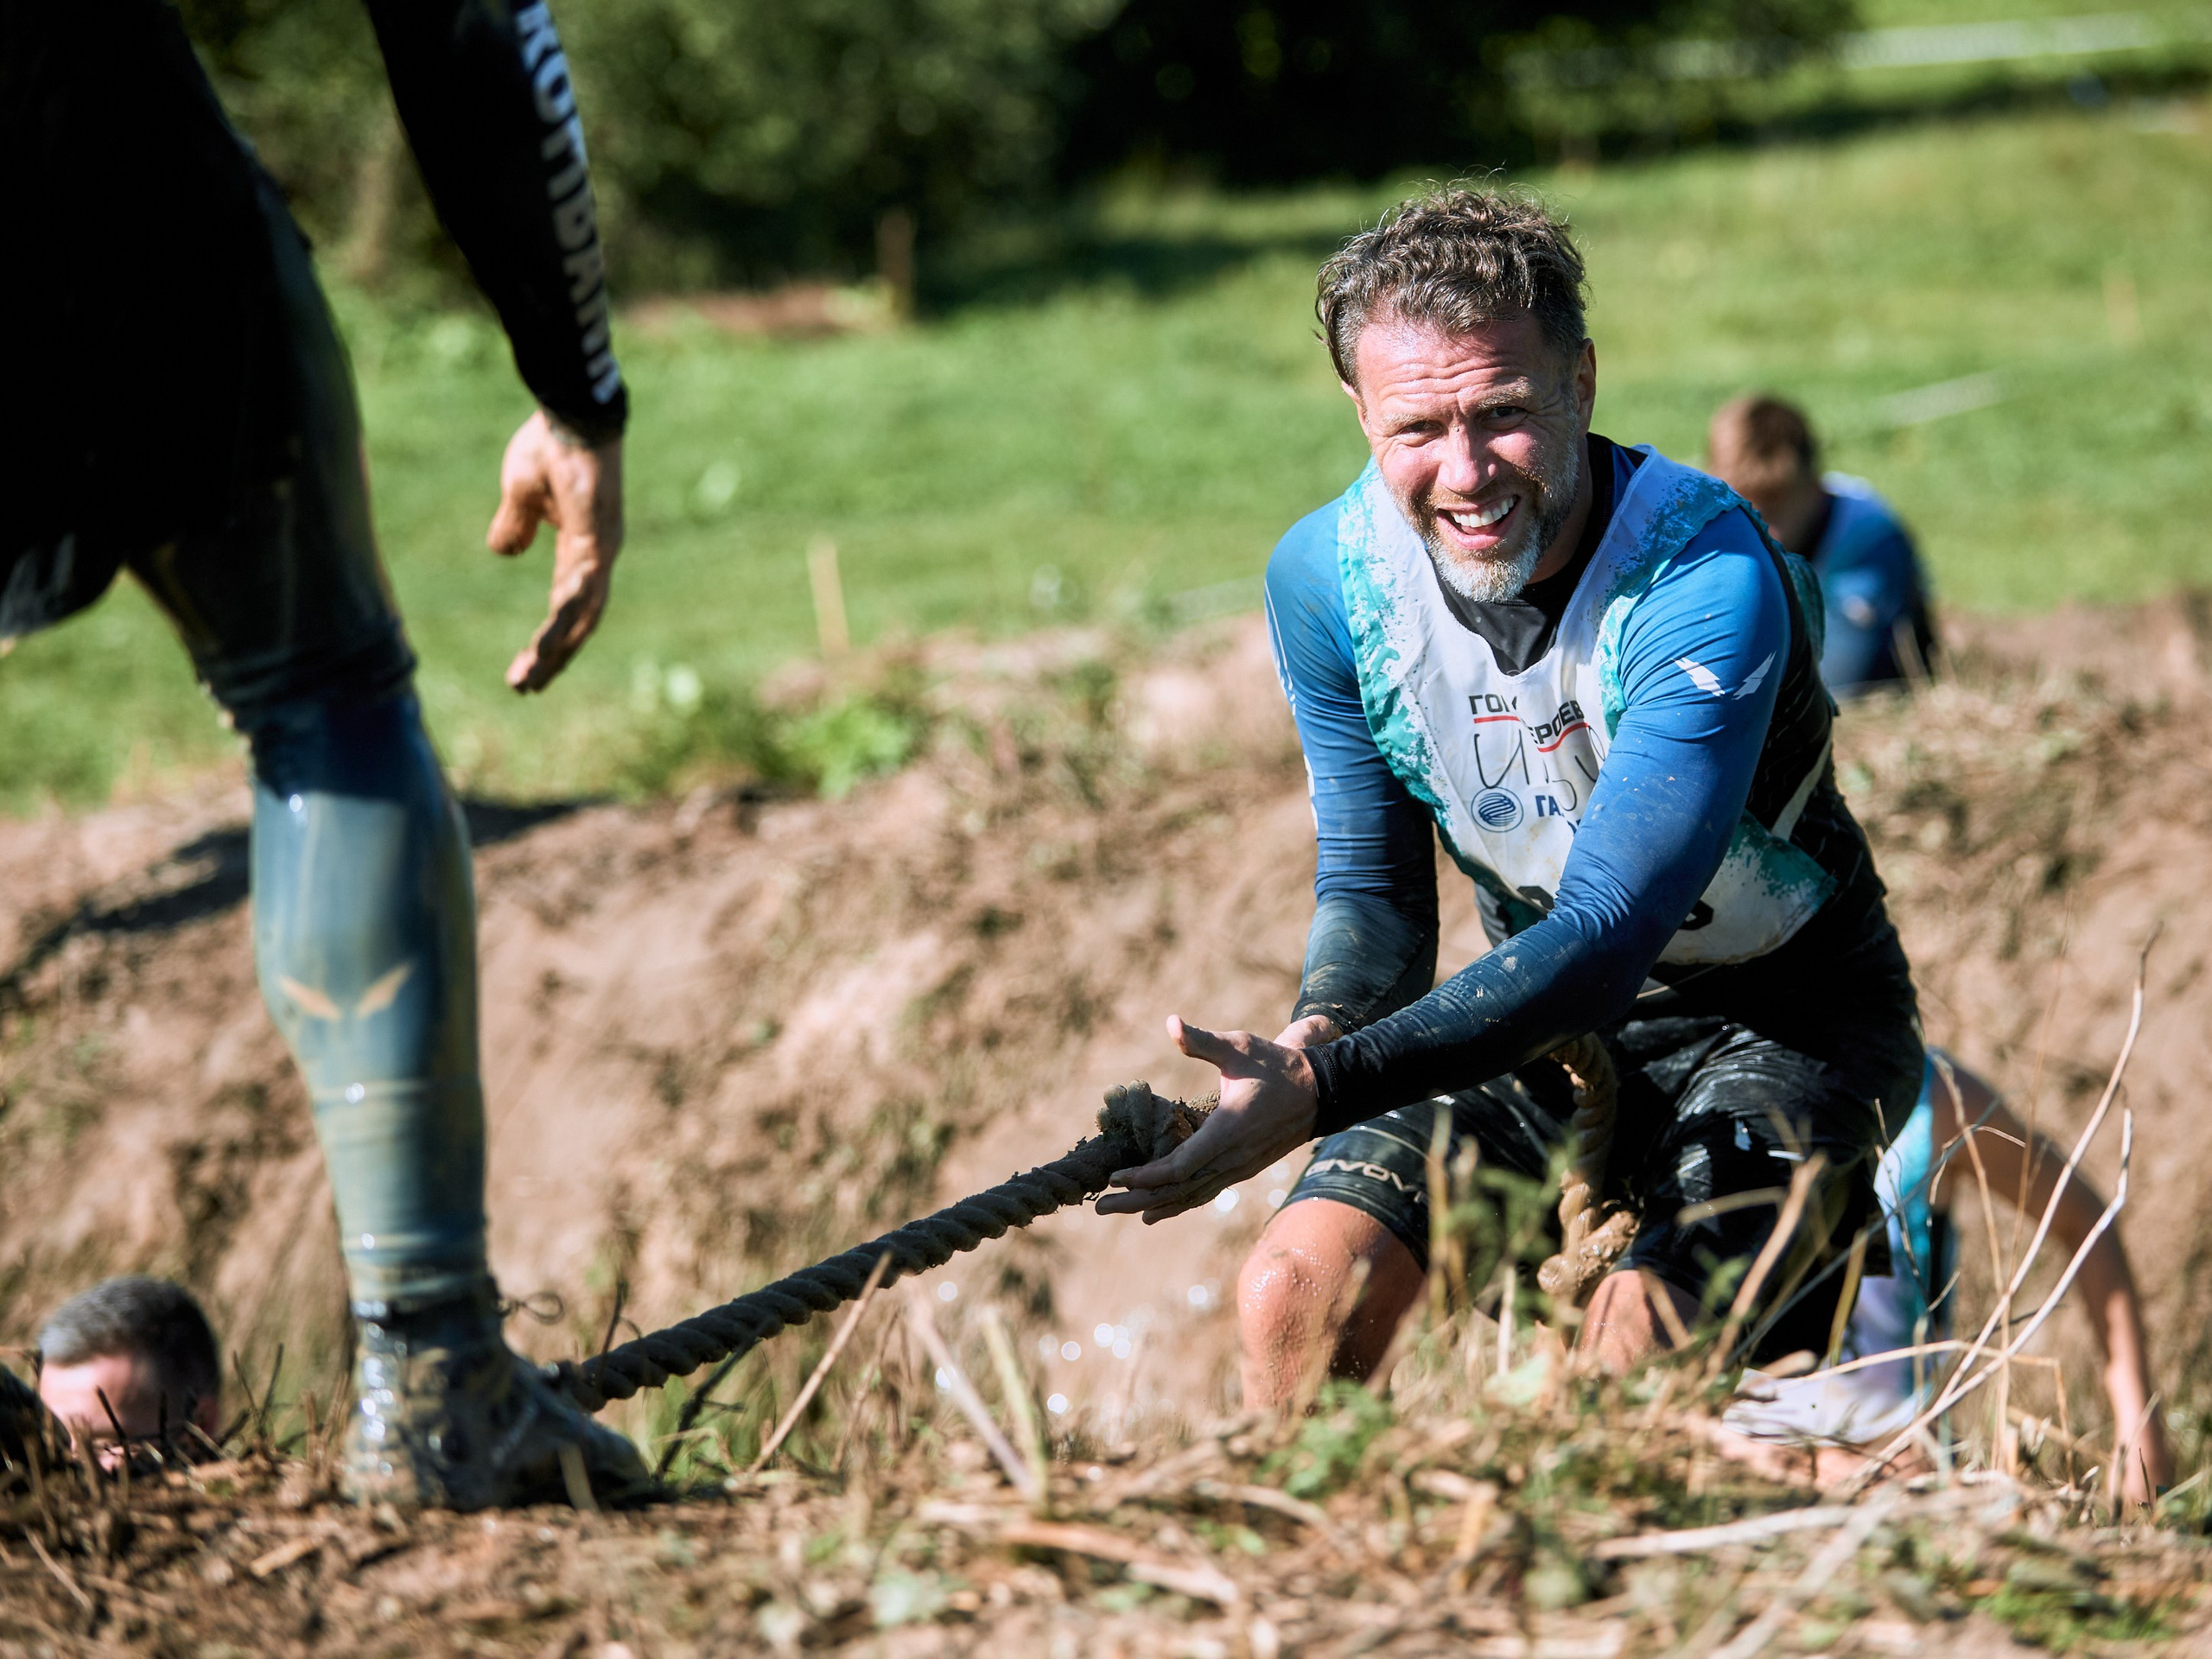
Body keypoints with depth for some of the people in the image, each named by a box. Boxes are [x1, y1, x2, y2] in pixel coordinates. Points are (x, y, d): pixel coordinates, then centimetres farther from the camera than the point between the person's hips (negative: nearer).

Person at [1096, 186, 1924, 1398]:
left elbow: (1608, 932, -35)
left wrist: (1323, 1090, -44)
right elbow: (1371, 880, 0)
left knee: (1638, 1352, -27)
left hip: (1777, 1015, -5)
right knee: (1293, 1297, -14)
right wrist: (1318, 1030, -24)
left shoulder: (1705, 578, -30)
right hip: (1537, 999, 5)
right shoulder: (1326, 575, -12)